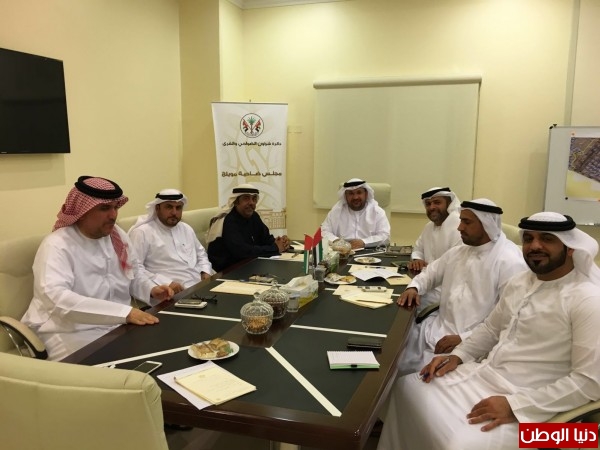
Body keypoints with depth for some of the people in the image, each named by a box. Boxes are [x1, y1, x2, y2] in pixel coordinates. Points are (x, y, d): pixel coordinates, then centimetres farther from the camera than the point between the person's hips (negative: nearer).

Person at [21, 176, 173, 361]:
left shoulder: (117, 235, 6)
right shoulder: (57, 245, -16)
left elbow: (134, 270, 21)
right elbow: (56, 298, -30)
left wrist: (151, 290, -3)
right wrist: (125, 312, -37)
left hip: (117, 325, 7)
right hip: (73, 333, -7)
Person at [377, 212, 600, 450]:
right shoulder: (518, 281, 7)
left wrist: (514, 405, -22)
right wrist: (457, 356, 3)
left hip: (526, 406, -7)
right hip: (482, 374, 8)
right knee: (407, 387, 4)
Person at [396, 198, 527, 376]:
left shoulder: (510, 262, -13)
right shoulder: (457, 252, 11)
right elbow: (431, 273, 24)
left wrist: (464, 339, -25)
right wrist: (414, 287, 0)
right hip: (438, 328, 7)